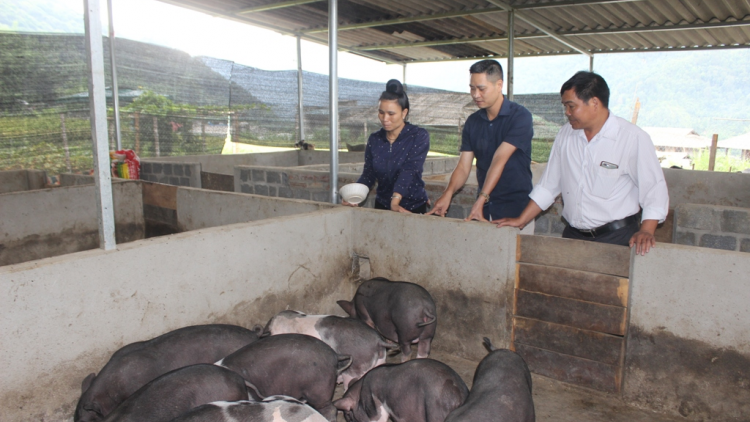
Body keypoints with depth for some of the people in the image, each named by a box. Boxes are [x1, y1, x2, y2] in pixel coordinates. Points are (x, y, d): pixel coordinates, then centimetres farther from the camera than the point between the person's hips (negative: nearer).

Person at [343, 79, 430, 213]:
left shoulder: (419, 136, -13)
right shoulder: (374, 139, 1)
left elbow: (409, 171, -26)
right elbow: (368, 174, -1)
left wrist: (395, 200, -39)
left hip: (413, 207, -3)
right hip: (382, 205, 4)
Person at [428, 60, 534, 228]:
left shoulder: (520, 116, -11)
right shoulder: (472, 122, 6)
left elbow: (499, 159, -21)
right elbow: (463, 167, 0)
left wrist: (481, 199, -28)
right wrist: (448, 194, -17)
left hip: (516, 205, -4)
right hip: (485, 206, 4)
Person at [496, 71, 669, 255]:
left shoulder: (634, 138, -9)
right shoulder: (566, 133, 6)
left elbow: (655, 189, -10)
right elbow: (548, 185, 12)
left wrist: (646, 231, -24)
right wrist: (521, 220, 9)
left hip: (617, 238, -4)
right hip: (573, 235, 4)